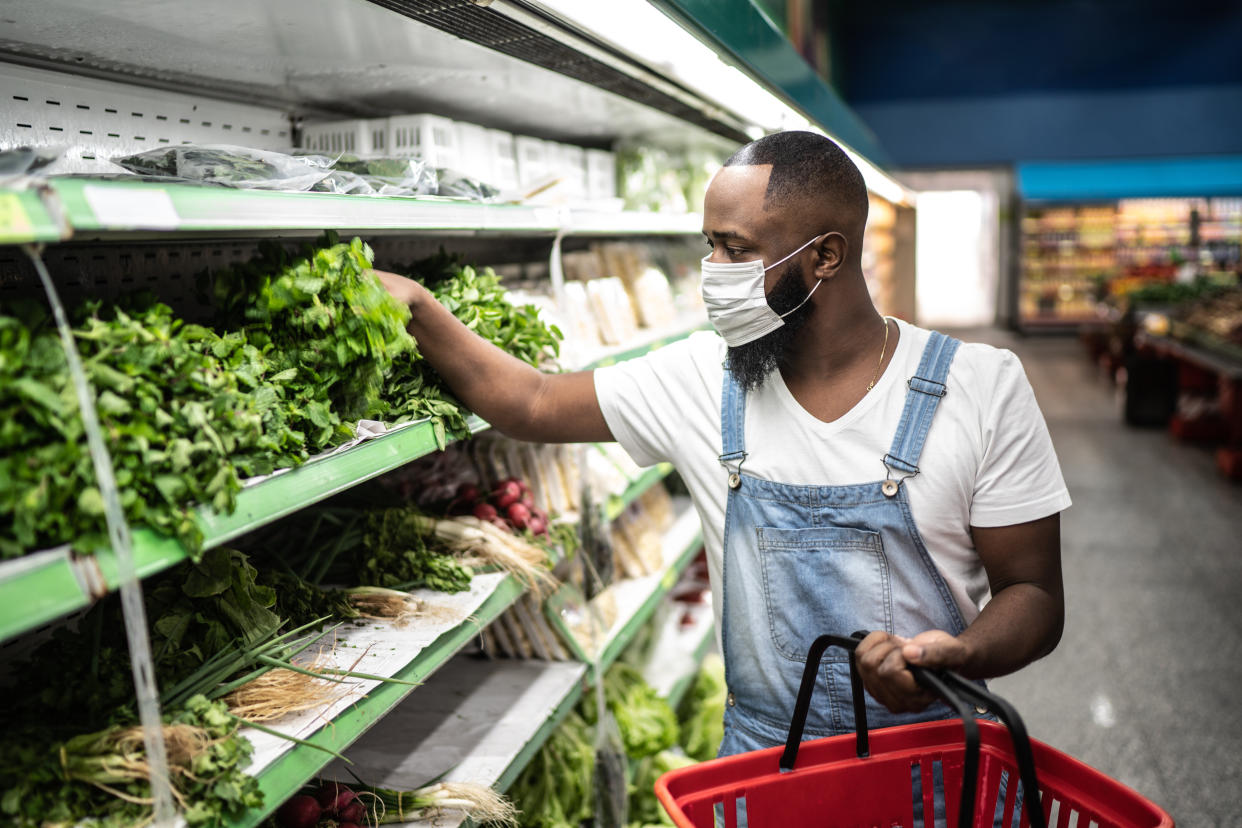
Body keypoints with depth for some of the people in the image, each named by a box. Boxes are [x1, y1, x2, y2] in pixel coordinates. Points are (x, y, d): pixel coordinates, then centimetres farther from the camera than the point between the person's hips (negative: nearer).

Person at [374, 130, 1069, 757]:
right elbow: (532, 404, 8)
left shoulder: (984, 388, -8)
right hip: (761, 756, 1)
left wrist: (959, 654, -23)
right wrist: (419, 309, 1)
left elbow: (1032, 592, -4)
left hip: (932, 758, -1)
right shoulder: (699, 379, -1)